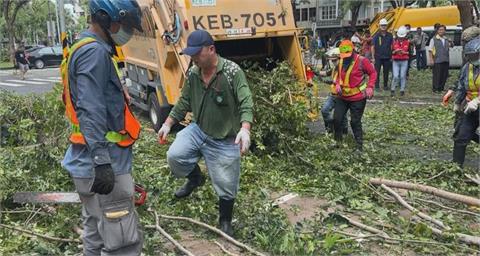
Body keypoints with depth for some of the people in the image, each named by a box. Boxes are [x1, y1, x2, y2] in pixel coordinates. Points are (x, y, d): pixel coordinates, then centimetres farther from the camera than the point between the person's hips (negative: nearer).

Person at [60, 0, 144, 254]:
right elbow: (91, 113, -24)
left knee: (96, 234, 20)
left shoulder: (88, 50, 17)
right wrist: (102, 162, -27)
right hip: (101, 164, -11)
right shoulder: (95, 53, -16)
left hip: (92, 162, 11)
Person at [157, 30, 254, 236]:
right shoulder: (192, 73, -1)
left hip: (224, 140, -4)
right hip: (198, 130, 5)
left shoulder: (232, 72, -18)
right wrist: (168, 124, 4)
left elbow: (246, 103, -25)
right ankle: (195, 177, 16)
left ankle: (225, 222, 31)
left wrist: (244, 128, -41)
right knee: (174, 155, -17)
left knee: (226, 186, 4)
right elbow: (184, 103, 9)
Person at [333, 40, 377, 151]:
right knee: (337, 119, 6)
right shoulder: (340, 62, 2)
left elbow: (373, 72, -6)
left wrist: (370, 87, -16)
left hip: (357, 98, -5)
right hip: (342, 96, 6)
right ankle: (337, 141, 24)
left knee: (355, 122, 0)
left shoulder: (362, 61, -15)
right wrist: (337, 84, -3)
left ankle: (359, 145, 14)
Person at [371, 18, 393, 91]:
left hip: (387, 57, 2)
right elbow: (373, 47, 0)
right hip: (378, 57, -2)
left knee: (386, 72, 8)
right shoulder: (376, 36, 0)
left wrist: (391, 57, 7)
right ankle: (377, 86, 4)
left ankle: (385, 85, 19)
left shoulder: (390, 35, 6)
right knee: (377, 72, -3)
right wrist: (373, 57, -4)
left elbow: (392, 46, 12)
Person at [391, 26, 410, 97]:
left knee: (403, 76, 1)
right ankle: (392, 90, 9)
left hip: (404, 61, 0)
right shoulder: (394, 41, 4)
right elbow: (391, 51, 8)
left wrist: (404, 52, -13)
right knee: (395, 76, -7)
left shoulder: (407, 42, 3)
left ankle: (402, 90, 12)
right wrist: (395, 51, -13)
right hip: (395, 61, 0)